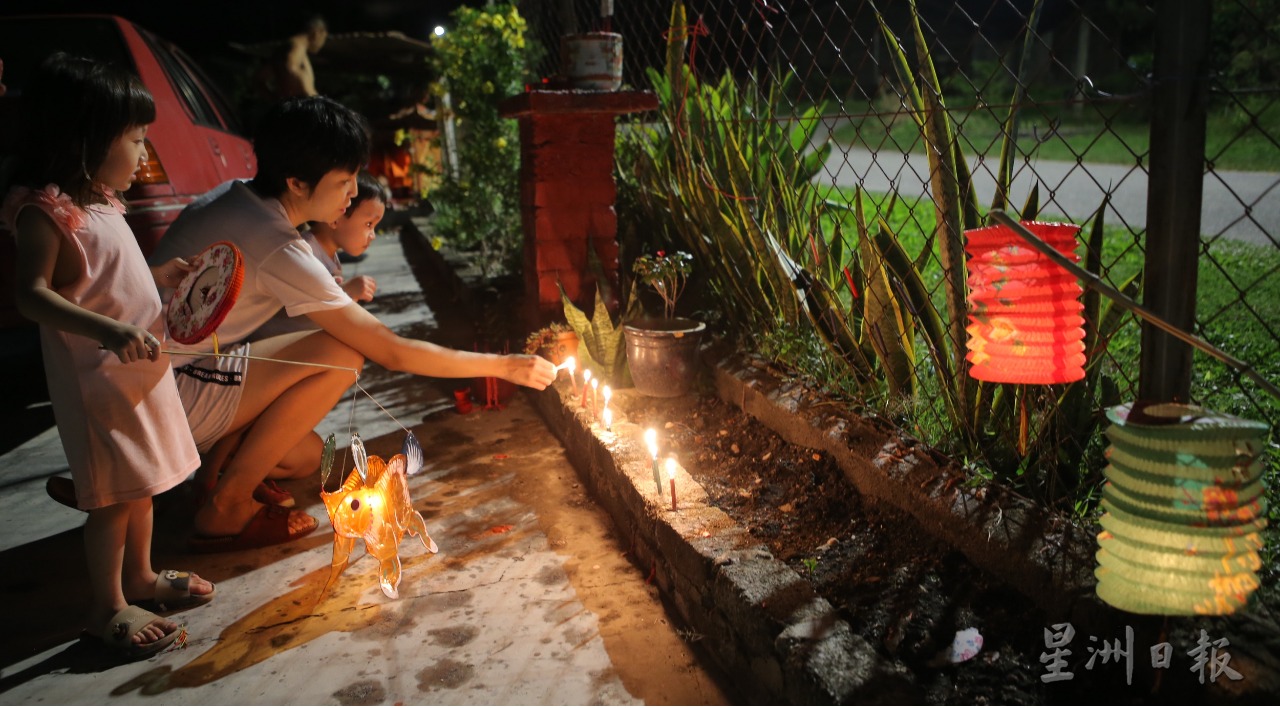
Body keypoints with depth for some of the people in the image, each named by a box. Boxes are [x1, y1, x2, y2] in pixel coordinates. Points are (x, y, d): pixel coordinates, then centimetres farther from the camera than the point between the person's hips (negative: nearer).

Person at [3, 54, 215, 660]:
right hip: (96, 376, -9)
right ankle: (106, 606, 15)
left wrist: (161, 275, 11)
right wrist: (108, 330, -40)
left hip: (140, 367, 9)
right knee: (113, 493, 0)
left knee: (142, 480, 20)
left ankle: (139, 573, 37)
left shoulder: (101, 203, 10)